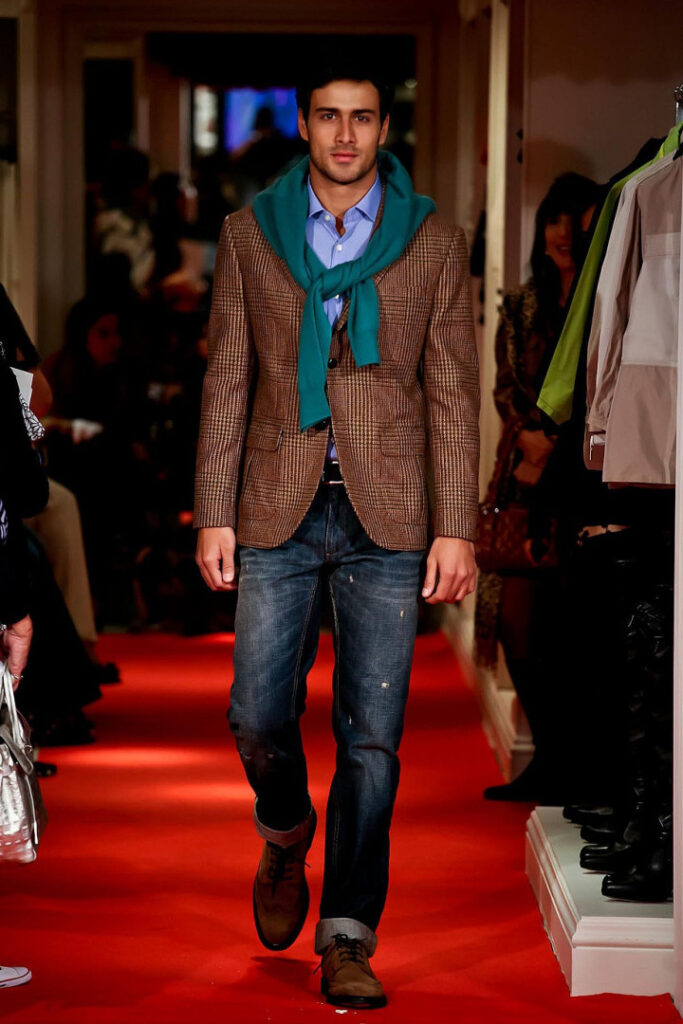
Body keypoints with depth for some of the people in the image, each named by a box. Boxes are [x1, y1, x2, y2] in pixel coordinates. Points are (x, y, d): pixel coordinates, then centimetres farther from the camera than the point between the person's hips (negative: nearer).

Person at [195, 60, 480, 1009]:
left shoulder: (433, 242, 3)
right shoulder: (251, 233, 6)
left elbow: (454, 393, 2)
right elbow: (227, 379, 7)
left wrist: (457, 529, -4)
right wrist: (214, 513, 1)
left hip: (386, 518, -1)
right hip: (279, 511, 1)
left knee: (372, 737, -1)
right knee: (259, 716, 0)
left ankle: (348, 938, 8)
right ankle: (286, 834, 33)